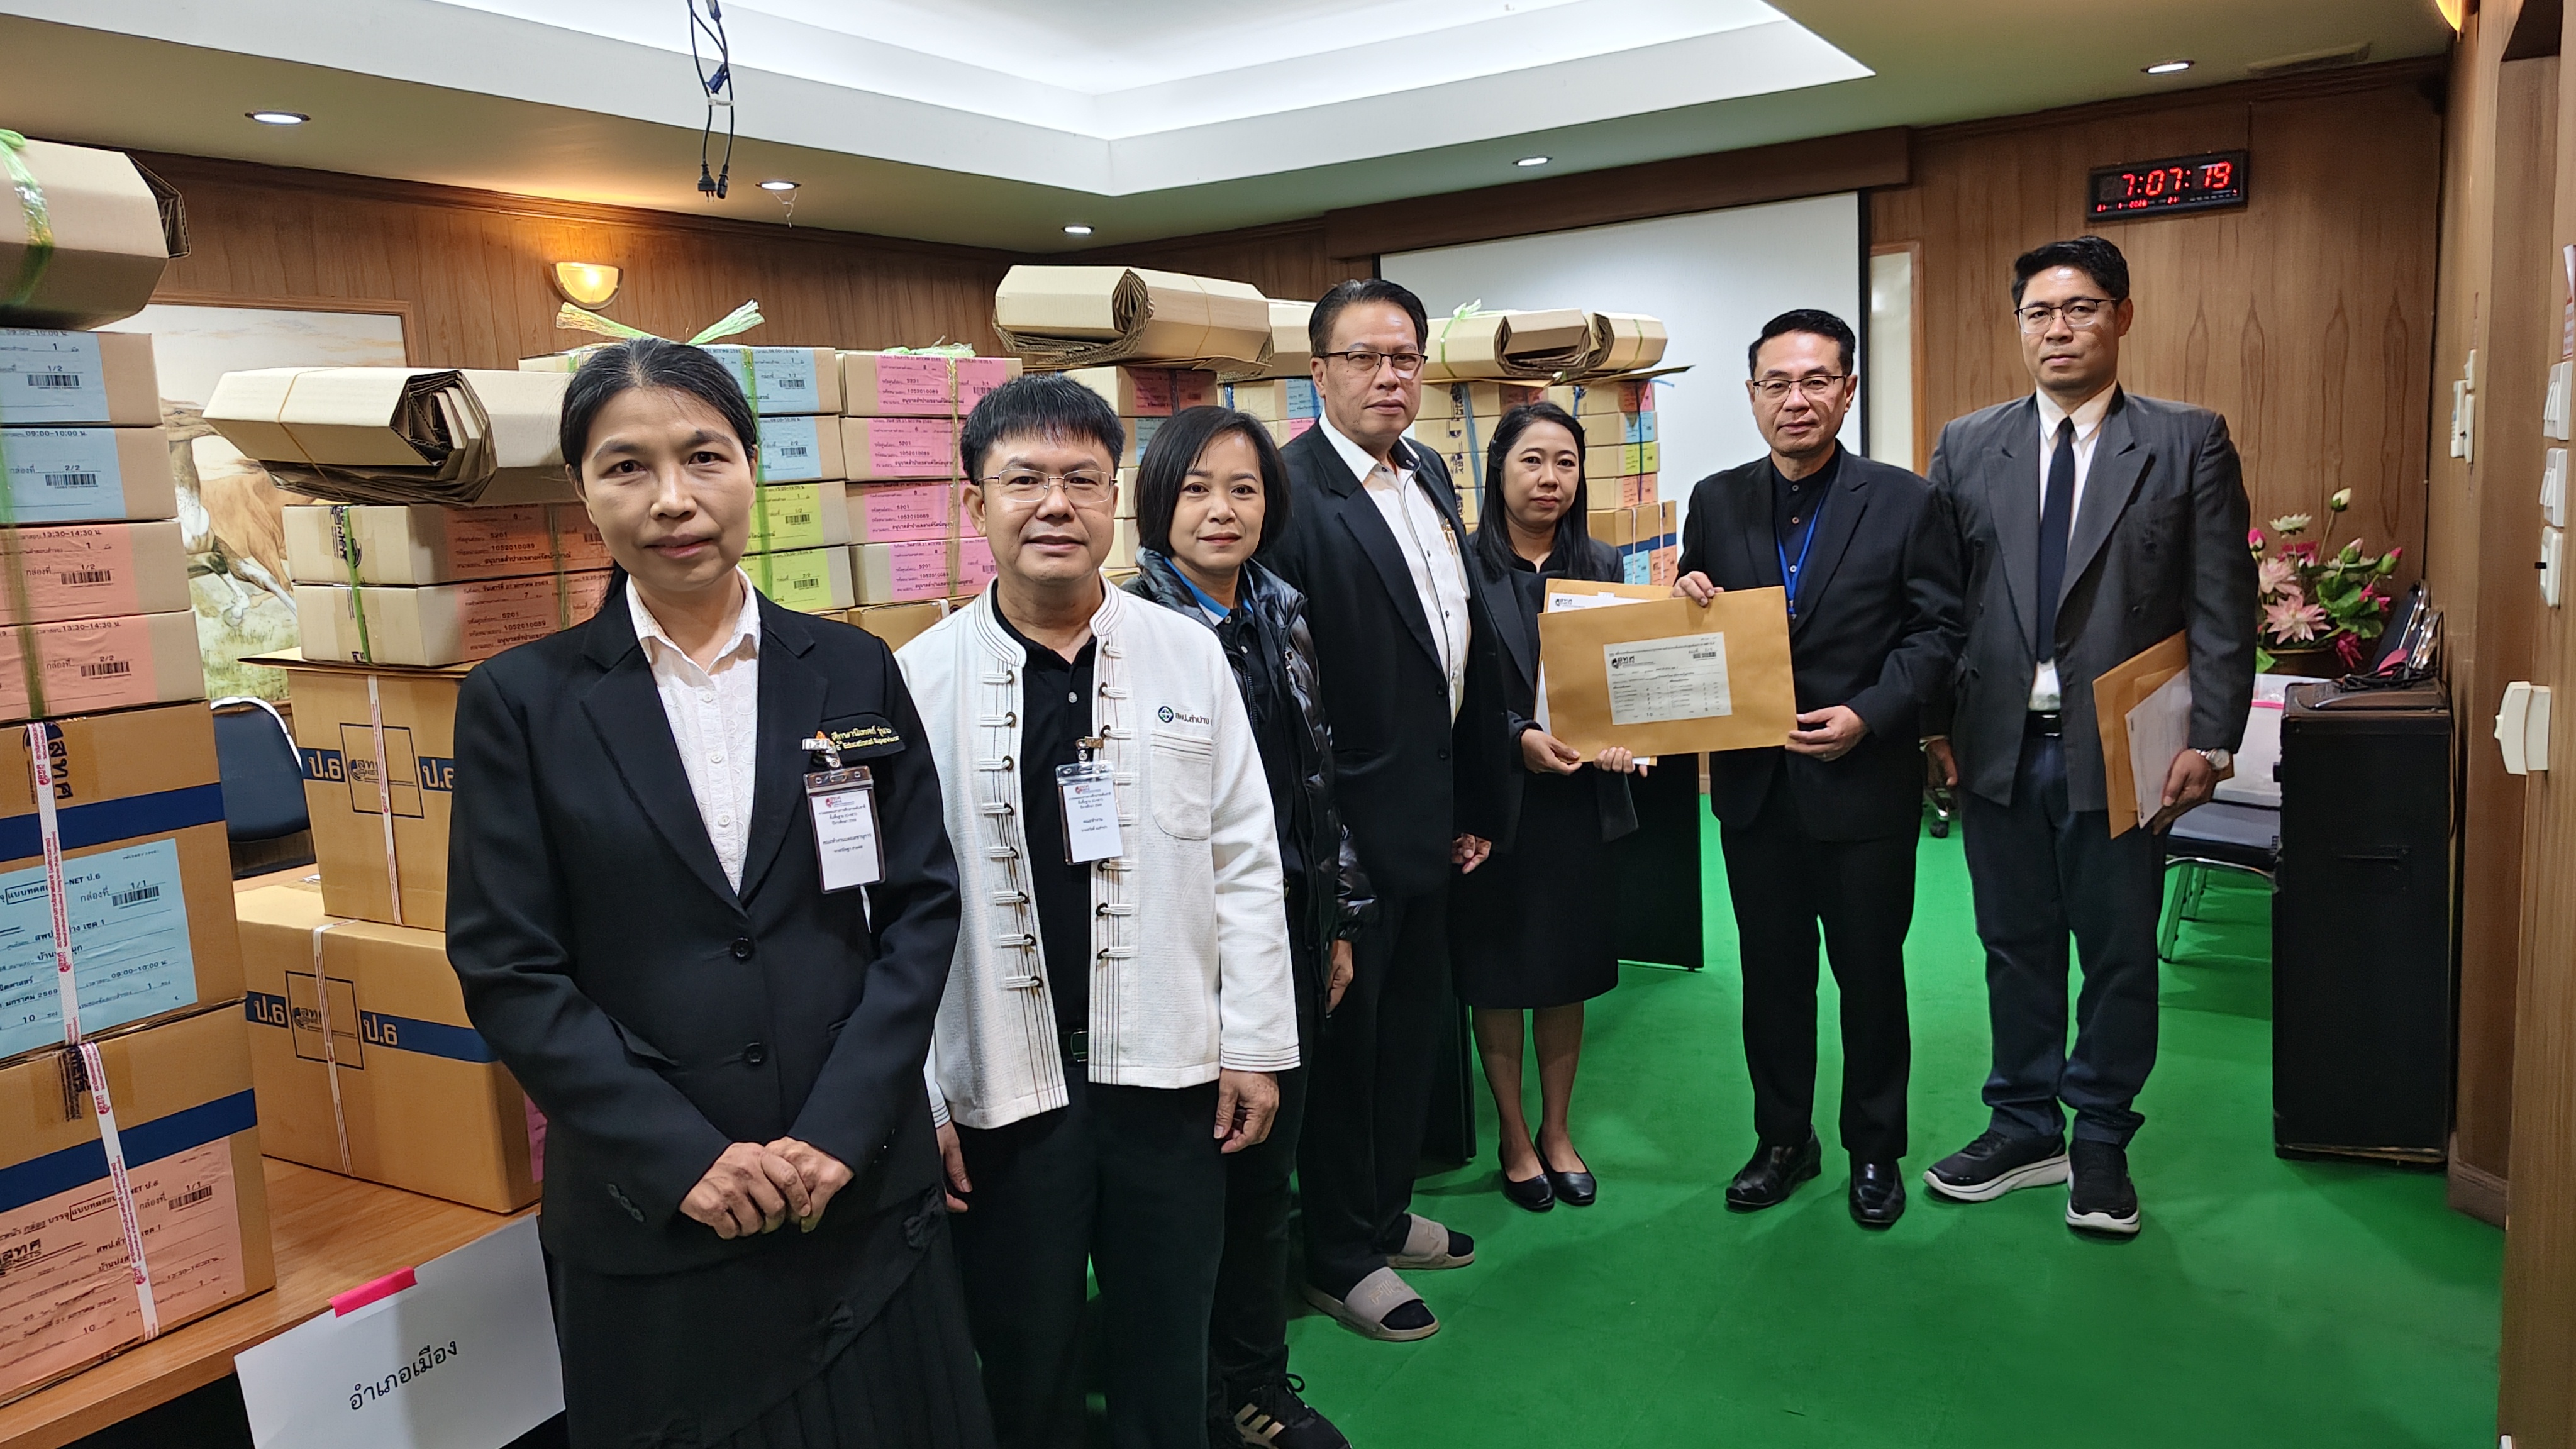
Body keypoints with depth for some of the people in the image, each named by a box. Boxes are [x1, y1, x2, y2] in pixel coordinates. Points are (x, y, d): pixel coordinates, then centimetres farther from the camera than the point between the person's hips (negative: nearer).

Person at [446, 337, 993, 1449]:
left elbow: (922, 905, 0)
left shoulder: (853, 672, 1)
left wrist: (841, 1128, -10)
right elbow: (508, 971, -5)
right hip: (648, 1220, -1)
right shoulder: (521, 701, -3)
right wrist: (681, 1154, -12)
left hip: (864, 1192, 2)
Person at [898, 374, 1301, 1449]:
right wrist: (916, 1097, -3)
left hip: (1171, 1074, 2)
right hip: (1001, 1087, -1)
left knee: (1167, 1361, 18)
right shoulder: (920, 677, -7)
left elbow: (1243, 864, 2)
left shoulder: (1188, 655, -1)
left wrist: (1255, 1045, 2)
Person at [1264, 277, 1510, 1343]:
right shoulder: (1290, 492, -17)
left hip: (1433, 816, 8)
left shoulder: (1430, 477, 9)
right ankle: (1339, 1257, 26)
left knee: (1413, 1019, 20)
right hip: (1351, 822, -8)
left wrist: (1476, 802, 14)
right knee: (1347, 1034, 7)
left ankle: (1386, 1211, 40)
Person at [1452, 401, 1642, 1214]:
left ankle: (1557, 1131, 29)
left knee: (1568, 970, 13)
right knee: (1498, 972, 7)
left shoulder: (1600, 567, 8)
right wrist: (1518, 738, -21)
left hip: (1580, 802, 4)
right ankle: (1515, 1140, 24)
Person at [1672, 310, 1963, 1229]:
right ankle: (1783, 1140, 30)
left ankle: (1875, 1149, 29)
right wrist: (1685, 598, -12)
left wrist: (1868, 714, -18)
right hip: (1754, 783, 3)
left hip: (1865, 781, -2)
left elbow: (1936, 630, -4)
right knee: (1772, 971, 13)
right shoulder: (1716, 502, 5)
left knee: (1871, 973, 10)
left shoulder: (1903, 502, -3)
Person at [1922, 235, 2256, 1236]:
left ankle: (2102, 1142, 26)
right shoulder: (1967, 446, 6)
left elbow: (2224, 605, -4)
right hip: (1998, 746, 2)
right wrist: (1935, 722, -1)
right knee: (2016, 947, 13)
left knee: (2119, 955, 9)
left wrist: (2210, 741, -10)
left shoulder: (2190, 442, -1)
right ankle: (2026, 1129, 29)